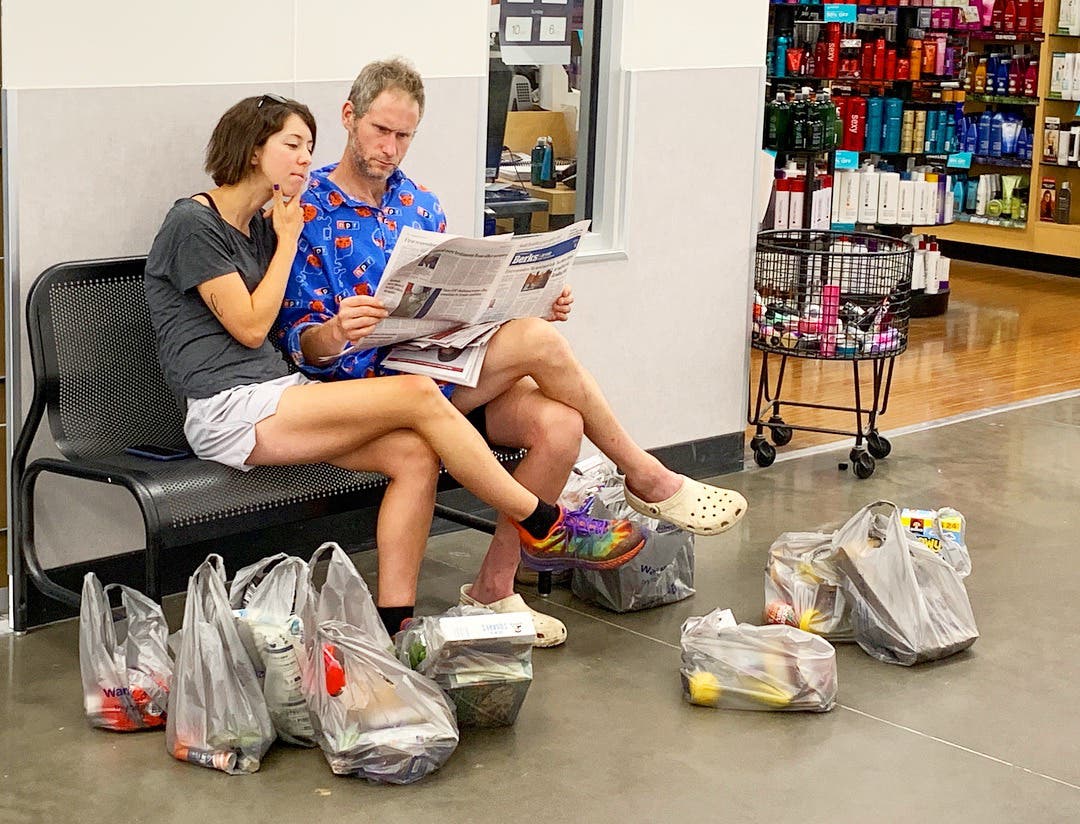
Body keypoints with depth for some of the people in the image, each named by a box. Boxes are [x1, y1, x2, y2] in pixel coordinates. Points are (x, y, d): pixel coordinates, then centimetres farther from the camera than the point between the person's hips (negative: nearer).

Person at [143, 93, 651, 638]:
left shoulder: (260, 225, 21)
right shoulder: (193, 222, -5)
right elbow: (250, 327, -10)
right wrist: (287, 239, -1)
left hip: (276, 391, 9)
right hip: (227, 412, -9)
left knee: (414, 454, -16)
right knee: (419, 395, -20)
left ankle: (393, 629, -19)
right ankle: (546, 529, -8)